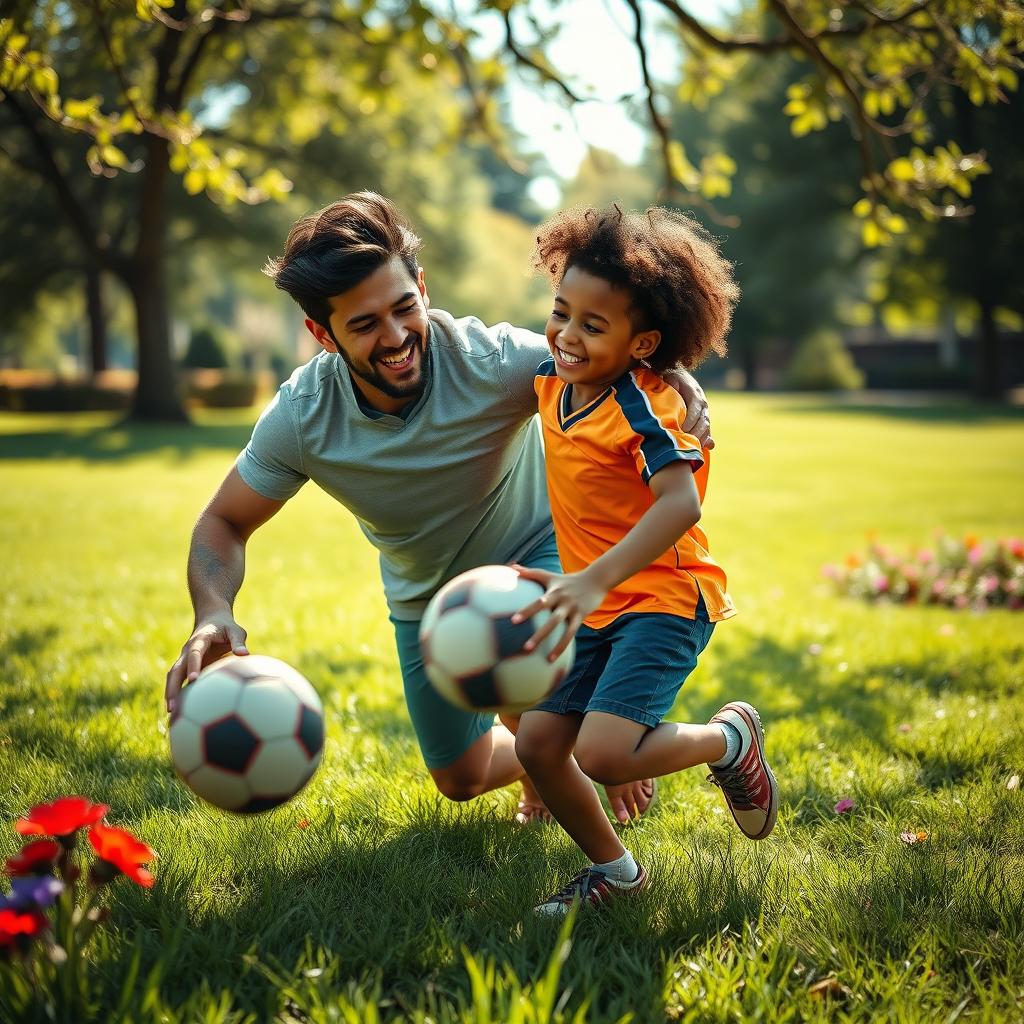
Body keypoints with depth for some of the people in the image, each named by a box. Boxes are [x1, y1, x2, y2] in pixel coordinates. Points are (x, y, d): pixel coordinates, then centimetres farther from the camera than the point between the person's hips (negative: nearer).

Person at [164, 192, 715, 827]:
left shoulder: (494, 360, -34)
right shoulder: (301, 417, -26)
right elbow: (224, 523, -14)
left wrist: (684, 391, -54)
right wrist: (214, 615, -35)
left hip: (537, 552, -3)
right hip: (426, 601, 3)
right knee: (462, 780, 14)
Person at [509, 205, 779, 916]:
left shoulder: (644, 406, -21)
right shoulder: (553, 379, 3)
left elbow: (680, 504, -36)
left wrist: (594, 581, -46)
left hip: (664, 597, -8)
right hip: (599, 610, 8)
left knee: (603, 753, -21)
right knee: (537, 741, 1)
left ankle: (729, 738, 8)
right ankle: (614, 870, 23)